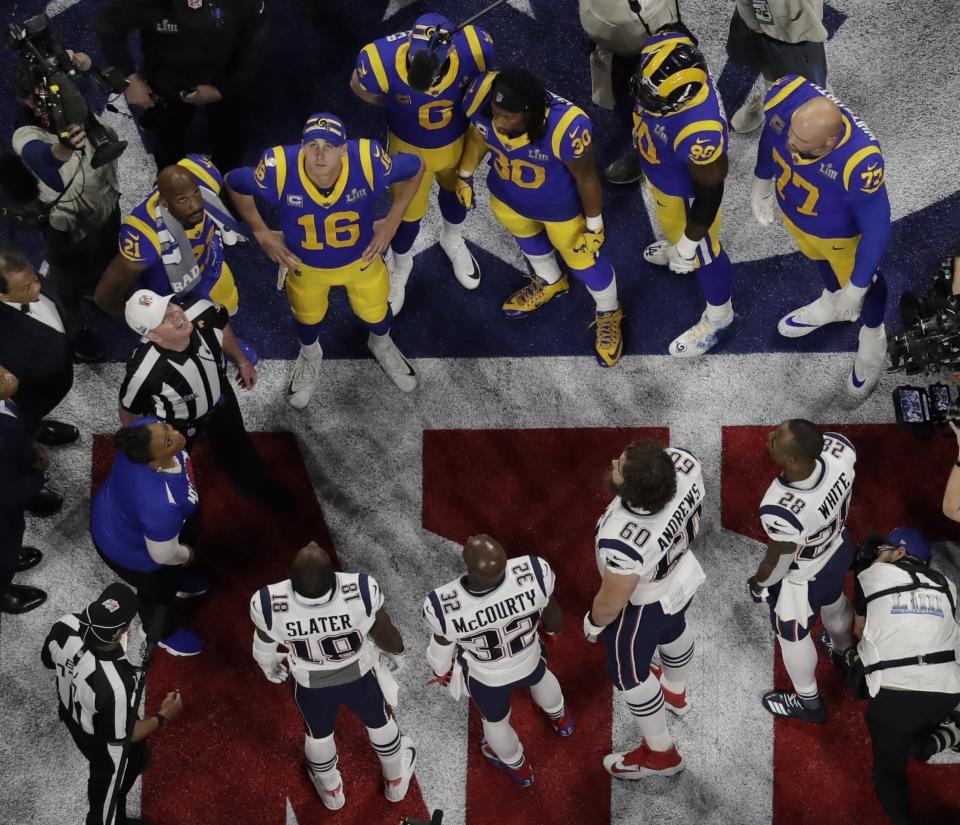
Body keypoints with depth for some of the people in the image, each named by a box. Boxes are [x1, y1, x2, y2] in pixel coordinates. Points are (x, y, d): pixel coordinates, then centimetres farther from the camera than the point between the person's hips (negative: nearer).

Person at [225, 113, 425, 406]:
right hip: (304, 264, 0)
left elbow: (415, 169, -16)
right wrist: (261, 234, -10)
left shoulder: (368, 161, -37)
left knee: (376, 312, 27)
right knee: (307, 316, 29)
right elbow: (235, 184, -16)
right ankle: (309, 355, 65)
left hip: (361, 259, 0)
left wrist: (392, 222, -13)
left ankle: (382, 345, 64)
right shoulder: (279, 169, -38)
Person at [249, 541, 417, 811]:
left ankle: (331, 790, 60)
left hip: (310, 684, 0)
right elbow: (383, 632, -15)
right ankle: (396, 781, 59)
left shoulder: (270, 605, -37)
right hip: (358, 676, 0)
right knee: (379, 722, 32)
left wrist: (269, 667, 15)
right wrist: (395, 652, 11)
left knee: (318, 734, 32)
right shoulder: (361, 592, -38)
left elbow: (264, 646, -11)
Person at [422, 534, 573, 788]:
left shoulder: (444, 606, -41)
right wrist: (551, 626, 10)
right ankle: (560, 718, 72)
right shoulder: (534, 574, -39)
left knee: (495, 722, 34)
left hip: (486, 678, -1)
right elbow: (554, 623, -16)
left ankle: (517, 767, 65)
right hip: (530, 660, 1)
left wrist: (442, 671, 8)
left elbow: (442, 643, -16)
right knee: (539, 678, 39)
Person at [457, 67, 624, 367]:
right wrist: (464, 175, 8)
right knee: (527, 238, 33)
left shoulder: (564, 127, -44)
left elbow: (586, 178, -24)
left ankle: (608, 313, 50)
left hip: (559, 205, -4)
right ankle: (550, 283, 66)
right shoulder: (482, 99, -33)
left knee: (582, 258, 19)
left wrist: (594, 226, -10)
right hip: (507, 197, 4)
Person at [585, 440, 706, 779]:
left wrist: (594, 622, -4)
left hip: (643, 605, -7)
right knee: (672, 630, 37)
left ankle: (660, 753, 46)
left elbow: (611, 603, -26)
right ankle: (676, 693, 69)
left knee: (628, 673, 22)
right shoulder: (682, 463, -31)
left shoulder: (623, 541, -47)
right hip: (684, 576, 7)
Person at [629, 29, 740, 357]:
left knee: (701, 253, 21)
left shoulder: (699, 131, -49)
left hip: (687, 191, -7)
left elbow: (710, 190, -31)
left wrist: (691, 241, -15)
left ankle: (719, 319, 48)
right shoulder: (665, 52, -32)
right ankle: (677, 248, 72)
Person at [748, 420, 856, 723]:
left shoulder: (781, 512, -48)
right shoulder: (839, 450, -33)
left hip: (801, 578, -5)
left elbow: (778, 562, -25)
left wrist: (758, 583, -3)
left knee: (793, 636, 26)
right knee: (834, 605, 37)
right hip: (838, 549, 5)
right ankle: (846, 654, 69)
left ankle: (808, 703, 53)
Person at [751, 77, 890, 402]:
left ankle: (872, 341, 58)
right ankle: (831, 303, 69)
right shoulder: (788, 97, -36)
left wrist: (856, 287, -20)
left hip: (841, 233, -4)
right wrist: (761, 180, 7)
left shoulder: (860, 164, -47)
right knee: (820, 260, 36)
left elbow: (876, 230, -31)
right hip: (792, 211, 4)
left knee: (866, 286, 27)